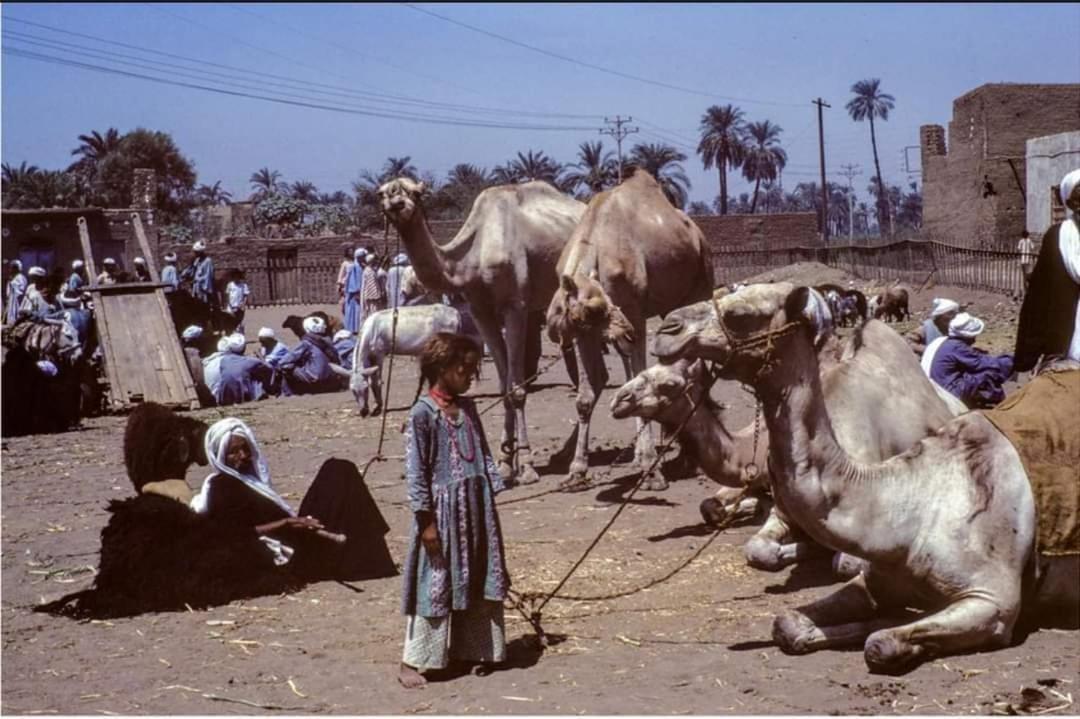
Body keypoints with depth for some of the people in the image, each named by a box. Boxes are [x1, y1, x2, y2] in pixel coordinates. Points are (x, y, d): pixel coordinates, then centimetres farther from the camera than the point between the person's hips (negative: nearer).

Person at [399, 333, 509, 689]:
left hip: (476, 507, 7)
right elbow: (416, 471, -14)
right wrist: (426, 520, -16)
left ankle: (472, 649, 28)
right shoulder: (423, 413, -12)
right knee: (435, 585, -2)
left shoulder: (467, 408, 9)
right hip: (442, 509, -7)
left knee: (477, 582, 14)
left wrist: (492, 493, 8)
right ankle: (412, 662, 6)